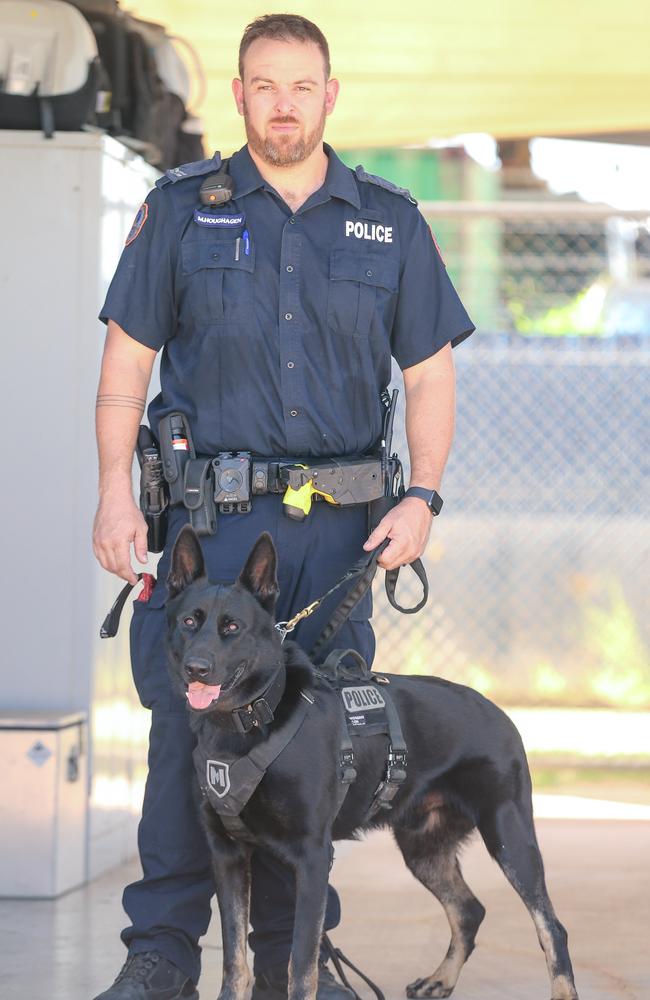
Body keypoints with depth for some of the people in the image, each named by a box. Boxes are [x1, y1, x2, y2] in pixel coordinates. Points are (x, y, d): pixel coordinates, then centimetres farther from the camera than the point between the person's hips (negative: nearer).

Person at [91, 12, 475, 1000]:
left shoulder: (390, 221, 10)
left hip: (340, 525, 2)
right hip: (212, 515, -2)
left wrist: (421, 495, -2)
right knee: (191, 720, -7)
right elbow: (125, 361, 6)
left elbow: (430, 373, 11)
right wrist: (115, 491, -4)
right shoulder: (181, 207, 6)